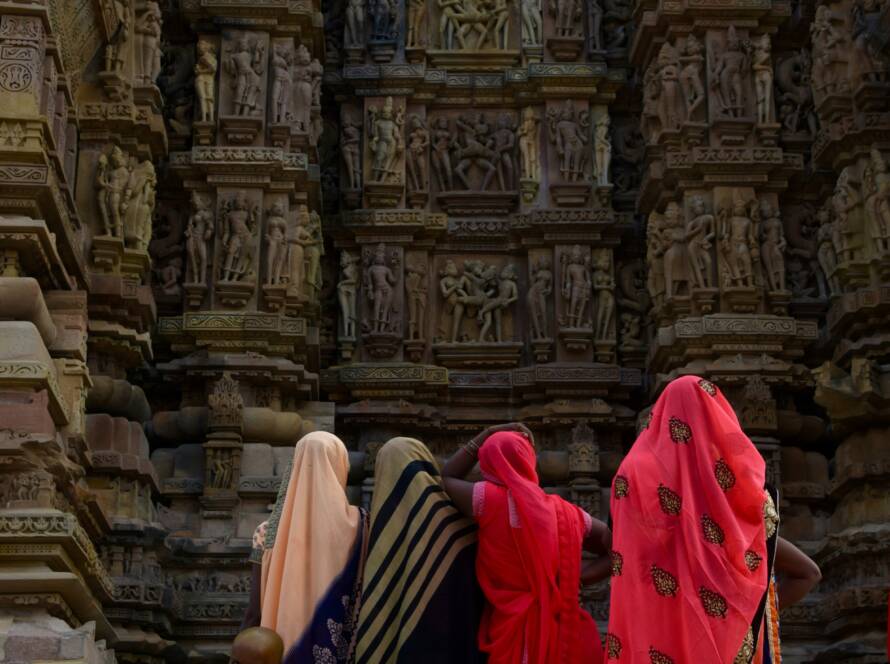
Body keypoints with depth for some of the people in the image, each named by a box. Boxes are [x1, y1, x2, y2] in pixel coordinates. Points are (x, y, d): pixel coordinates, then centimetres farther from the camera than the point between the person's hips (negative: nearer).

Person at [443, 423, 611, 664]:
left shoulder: (491, 500, -9)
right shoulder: (568, 513, 5)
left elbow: (446, 479, 10)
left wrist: (487, 434, 13)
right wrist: (576, 578, 2)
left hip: (518, 639, -5)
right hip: (568, 637, 5)